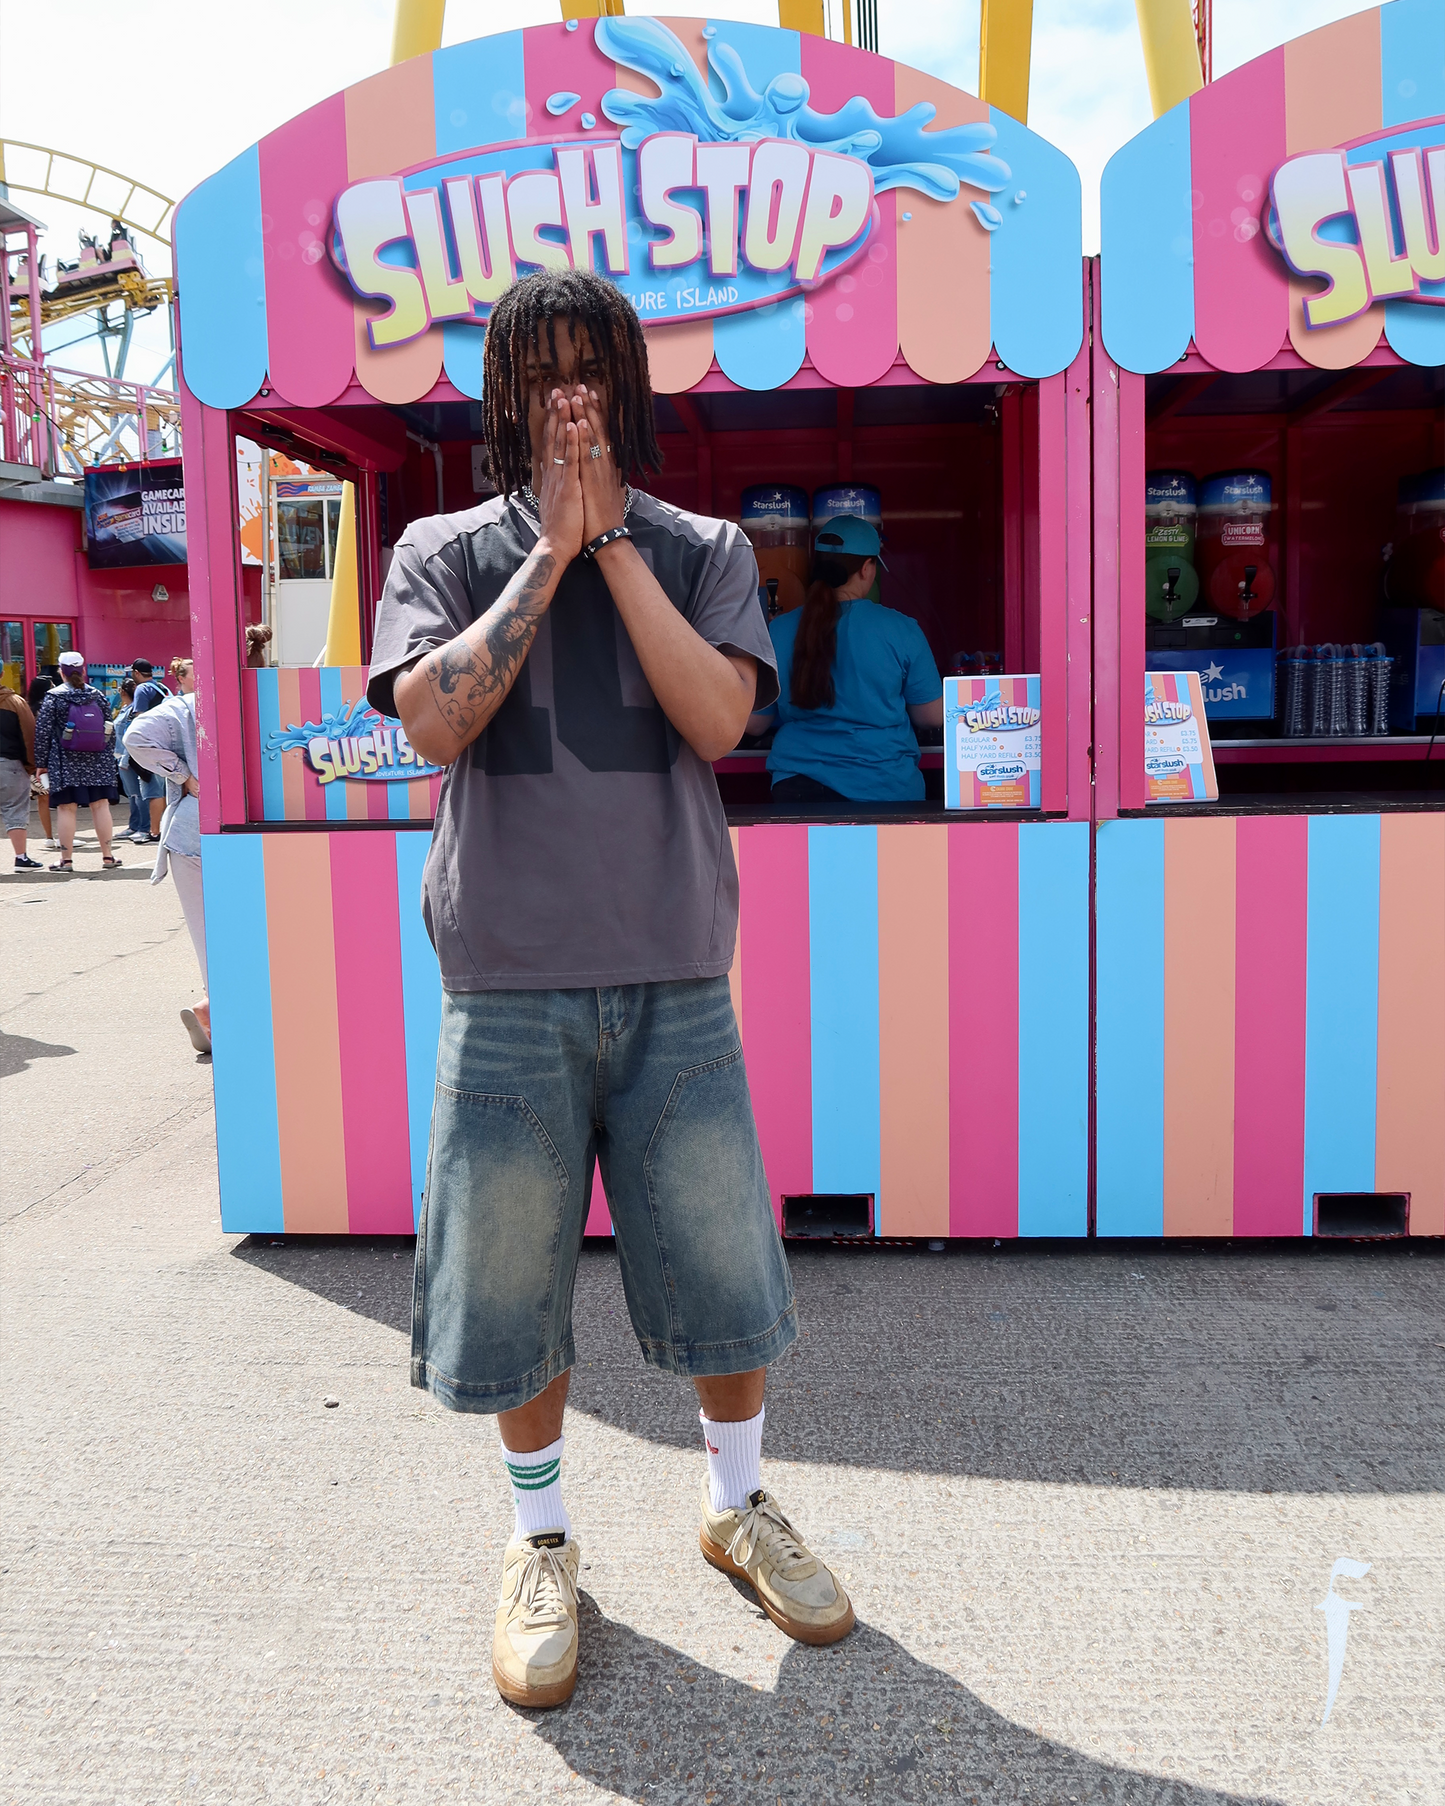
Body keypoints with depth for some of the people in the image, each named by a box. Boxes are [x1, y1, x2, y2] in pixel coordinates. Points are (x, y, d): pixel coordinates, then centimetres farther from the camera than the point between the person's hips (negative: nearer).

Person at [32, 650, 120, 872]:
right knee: (100, 805, 5)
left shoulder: (54, 698, -4)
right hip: (97, 762, 3)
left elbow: (42, 732, -5)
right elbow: (108, 727, 10)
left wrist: (41, 763, 1)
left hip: (65, 763, -3)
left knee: (66, 809, 1)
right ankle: (107, 856, 8)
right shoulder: (97, 696, 5)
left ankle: (66, 859, 3)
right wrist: (108, 757, 19)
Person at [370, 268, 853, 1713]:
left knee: (722, 1264, 10)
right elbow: (433, 722, -11)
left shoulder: (702, 550, 7)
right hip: (509, 982, 0)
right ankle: (541, 1539, 33)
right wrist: (550, 549, -9)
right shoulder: (445, 551, 6)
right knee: (513, 1279, 9)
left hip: (674, 975, 1)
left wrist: (611, 538, -9)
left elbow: (716, 716, -10)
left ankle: (738, 1504, 35)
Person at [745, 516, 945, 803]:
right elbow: (933, 716, -1)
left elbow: (754, 723, 5)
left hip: (798, 789, 1)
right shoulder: (901, 630, -8)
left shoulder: (778, 631, -3)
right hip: (886, 790, -1)